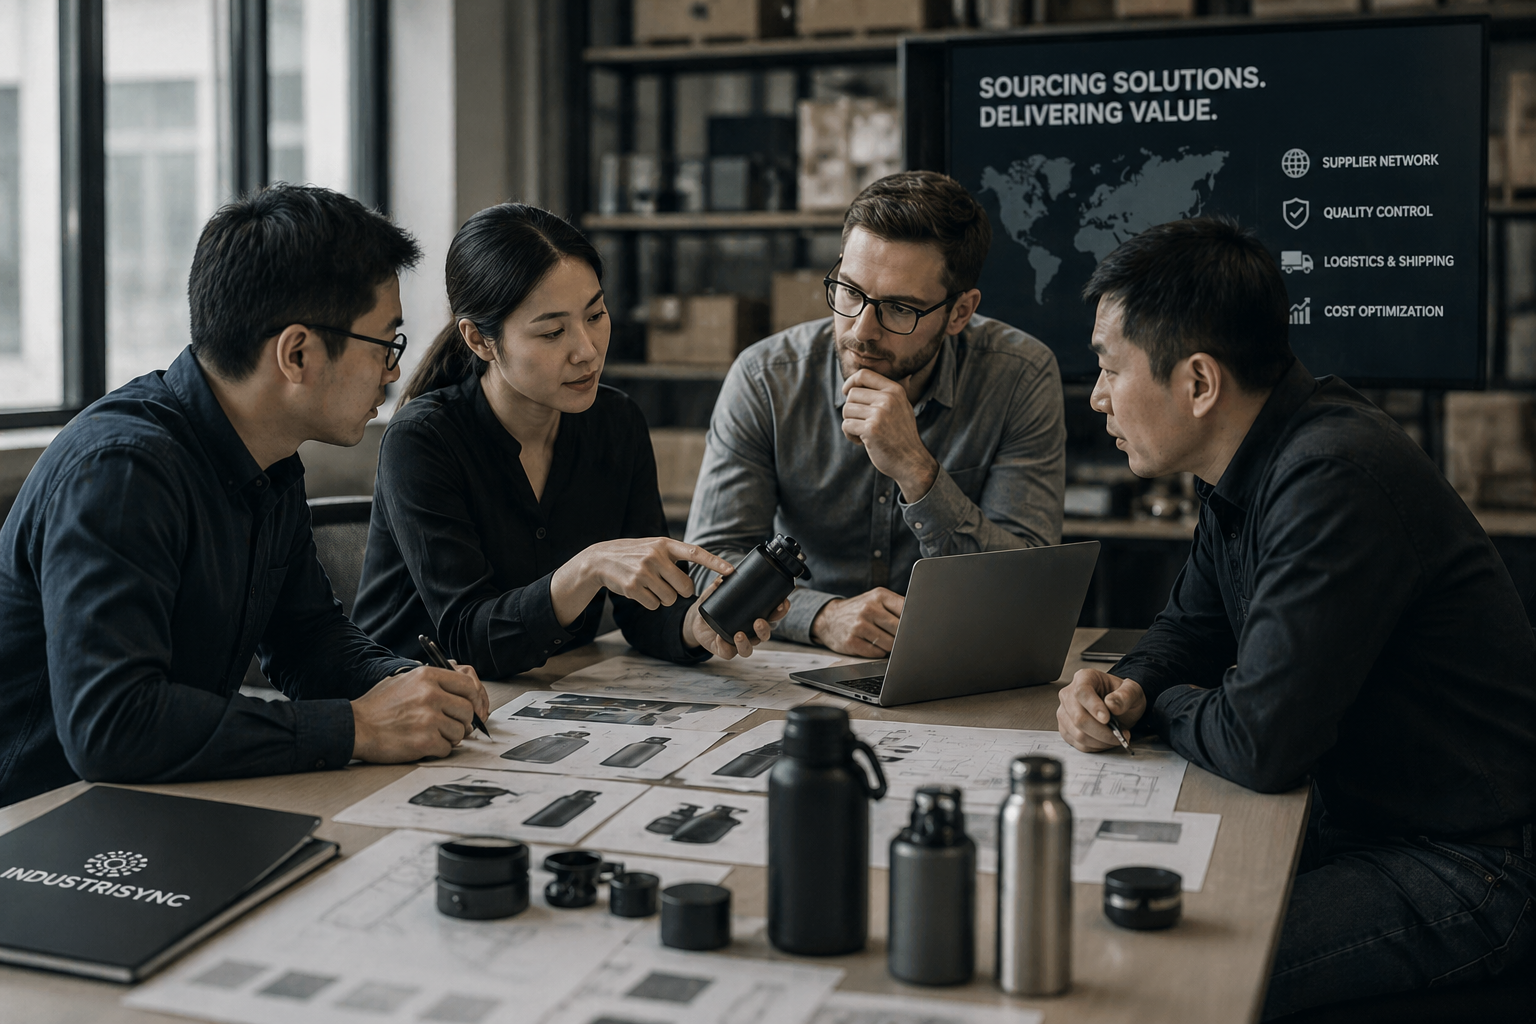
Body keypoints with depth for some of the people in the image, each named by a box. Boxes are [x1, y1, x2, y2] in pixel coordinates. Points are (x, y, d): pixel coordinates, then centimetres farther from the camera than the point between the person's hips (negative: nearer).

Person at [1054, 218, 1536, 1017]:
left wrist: (1163, 708, -7)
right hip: (1359, 816, 9)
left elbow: (1260, 743, -29)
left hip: (1466, 868, -9)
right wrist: (1127, 688, -3)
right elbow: (1191, 626, 19)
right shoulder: (1253, 464, 5)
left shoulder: (1336, 482, -27)